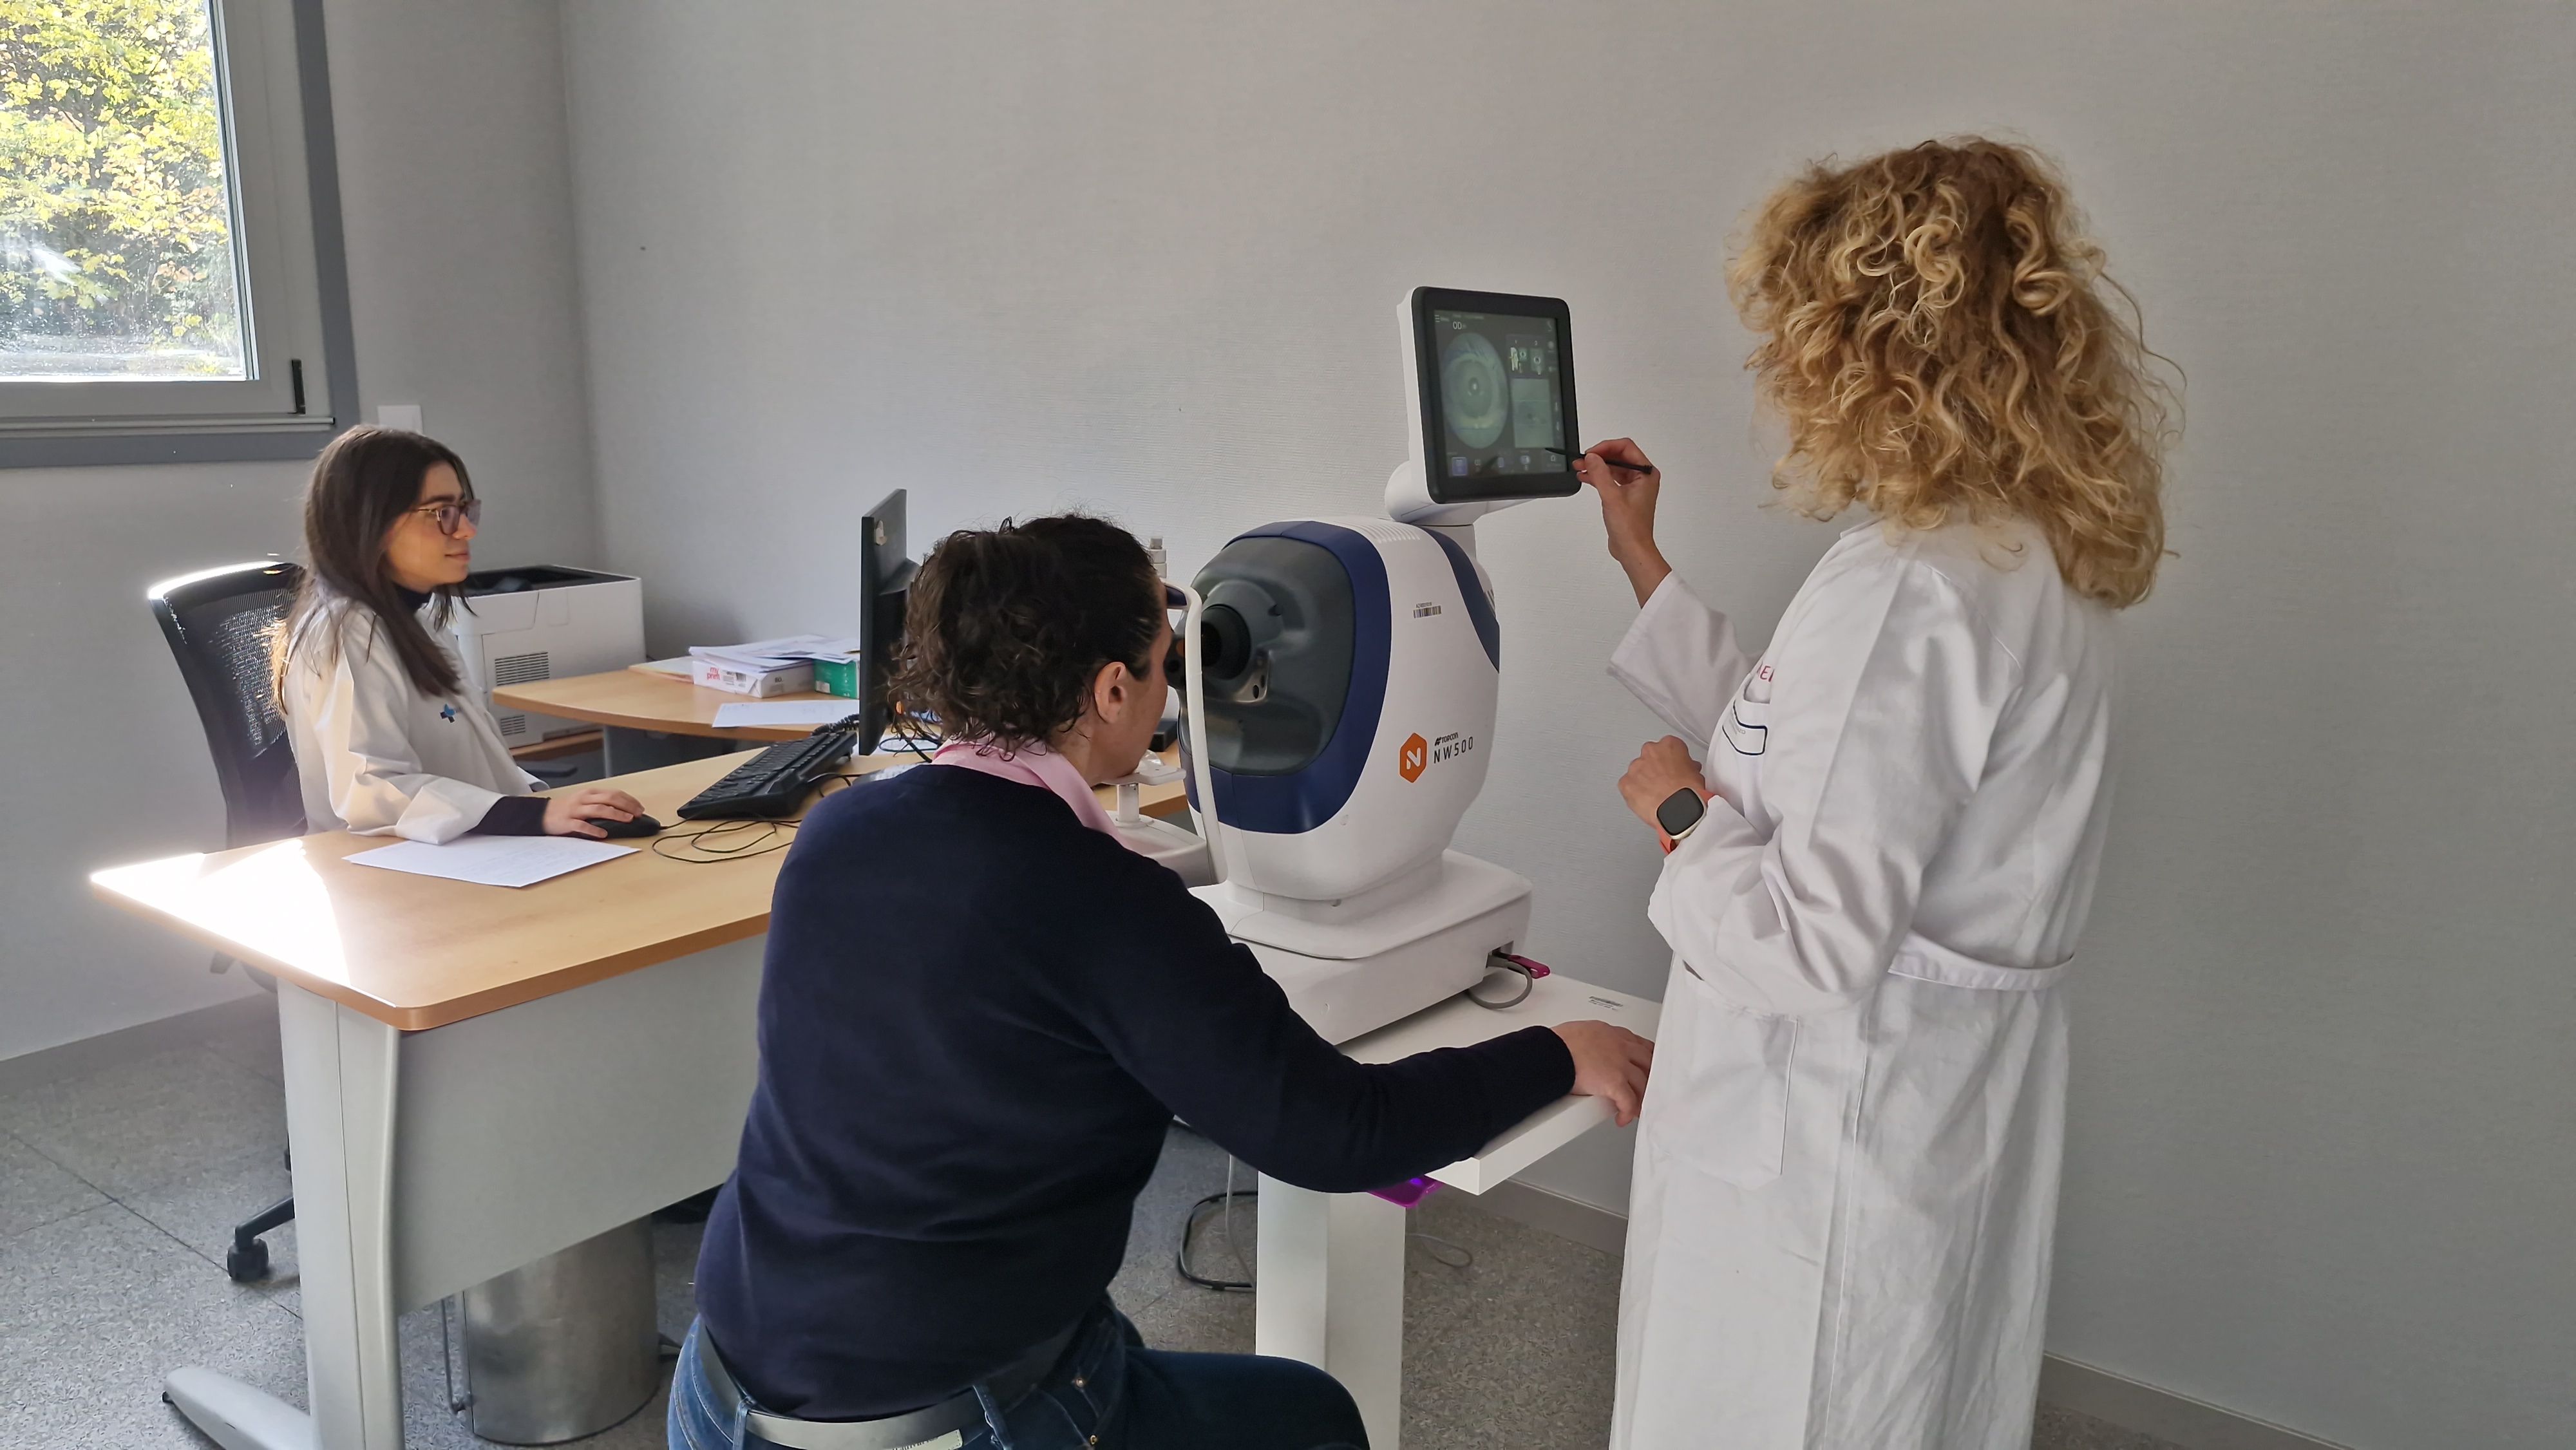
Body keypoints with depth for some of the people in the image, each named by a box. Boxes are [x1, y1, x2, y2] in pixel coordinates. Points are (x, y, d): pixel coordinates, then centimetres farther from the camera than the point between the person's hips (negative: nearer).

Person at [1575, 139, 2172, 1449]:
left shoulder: (1905, 589, -28)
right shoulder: (2024, 554, 4)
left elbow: (1812, 947, -29)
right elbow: (1812, 753, 15)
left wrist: (1680, 814, -12)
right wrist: (1643, 565, 17)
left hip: (1830, 1128, -10)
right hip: (1953, 1107, 10)